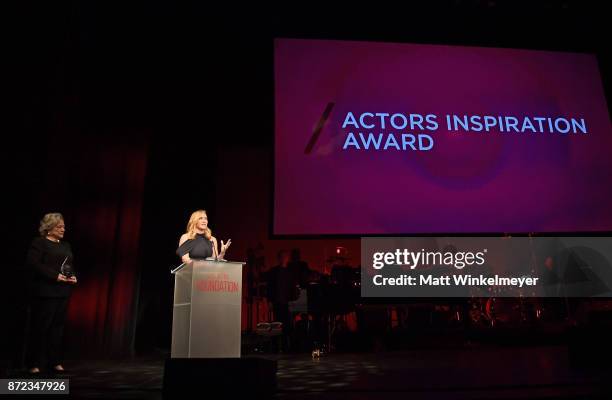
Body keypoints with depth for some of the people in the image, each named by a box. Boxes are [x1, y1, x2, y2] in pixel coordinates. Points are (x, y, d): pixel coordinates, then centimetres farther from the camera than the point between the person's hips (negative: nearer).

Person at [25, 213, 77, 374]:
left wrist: (73, 276, 0)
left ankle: (55, 361, 17)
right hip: (45, 292, -6)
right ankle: (34, 363, 10)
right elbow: (33, 264, -15)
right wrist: (55, 276, -20)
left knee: (58, 326, 9)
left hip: (63, 292, 6)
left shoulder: (65, 245, 17)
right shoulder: (39, 243, -4)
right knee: (40, 327, 0)